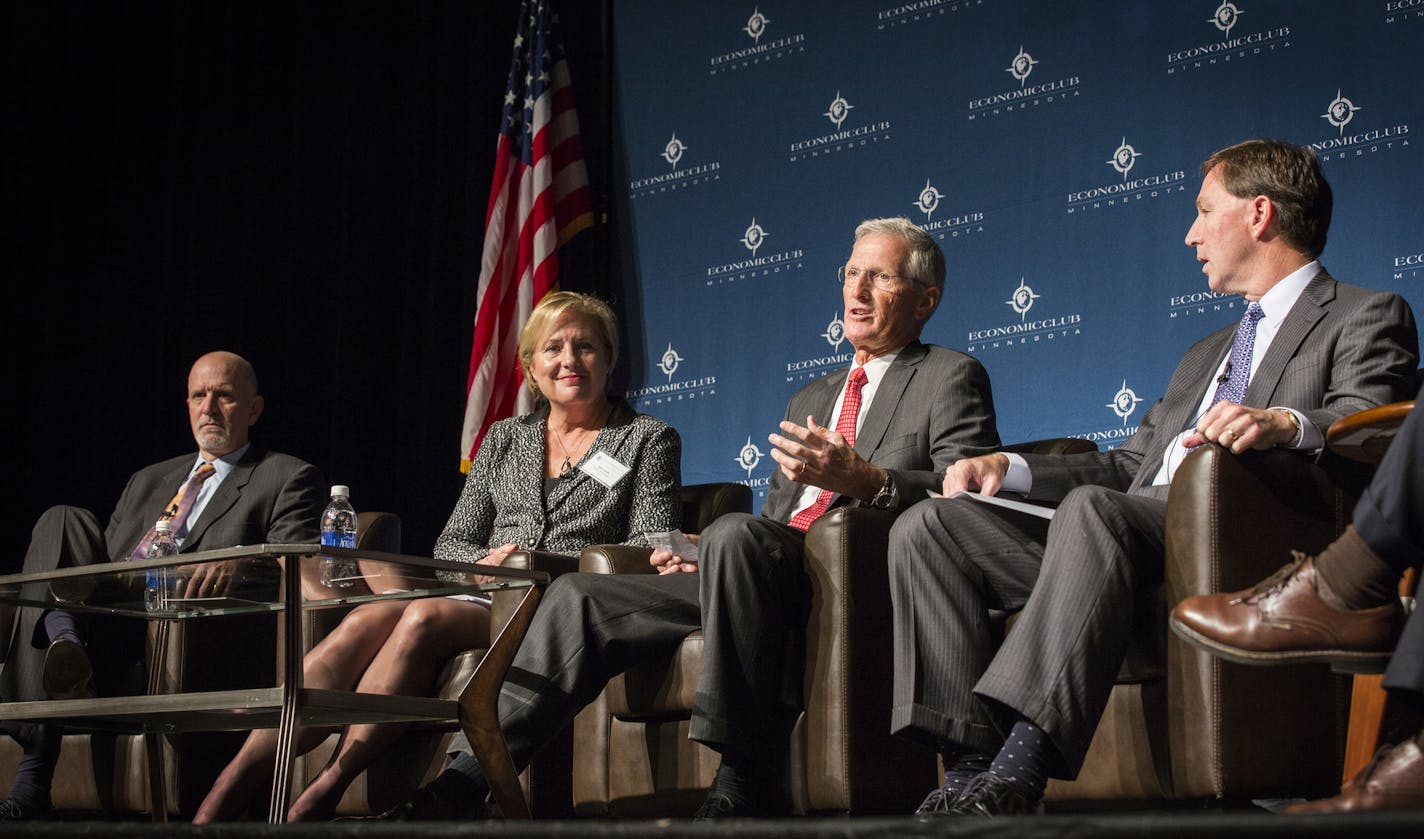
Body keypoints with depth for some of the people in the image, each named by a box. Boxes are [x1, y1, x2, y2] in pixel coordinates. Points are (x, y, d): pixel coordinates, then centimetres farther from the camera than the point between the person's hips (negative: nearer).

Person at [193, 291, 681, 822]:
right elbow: (451, 543, 19)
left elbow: (652, 549, -2)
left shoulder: (649, 440, 10)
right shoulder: (504, 439, 23)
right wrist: (487, 562, -6)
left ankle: (318, 800, -36)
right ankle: (219, 804, -38)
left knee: (425, 617, -33)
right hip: (484, 596, 4)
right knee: (366, 622, -28)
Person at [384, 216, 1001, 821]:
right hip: (771, 577, 8)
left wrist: (866, 480, -26)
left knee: (733, 533, -37)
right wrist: (702, 557, 8)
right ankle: (464, 783, -15)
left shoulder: (952, 378, 7)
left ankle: (742, 782, -34)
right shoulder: (810, 400, 31)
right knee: (578, 595, -6)